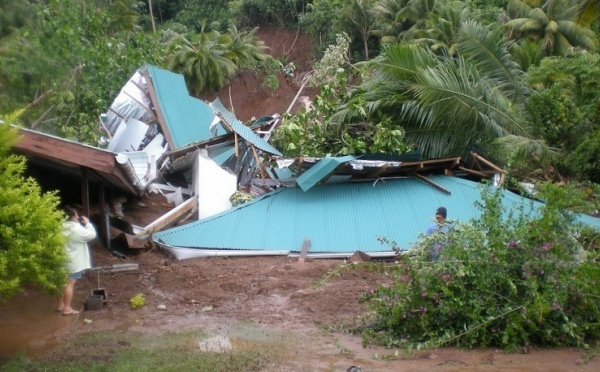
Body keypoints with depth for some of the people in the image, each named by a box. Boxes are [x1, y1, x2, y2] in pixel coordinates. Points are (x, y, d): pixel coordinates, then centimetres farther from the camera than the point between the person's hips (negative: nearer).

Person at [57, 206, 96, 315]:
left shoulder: (61, 227, 3)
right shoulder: (76, 229, -20)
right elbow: (92, 234, -15)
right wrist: (87, 223, -1)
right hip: (73, 261, -8)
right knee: (70, 284, -4)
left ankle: (61, 305, 25)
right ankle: (67, 308, -2)